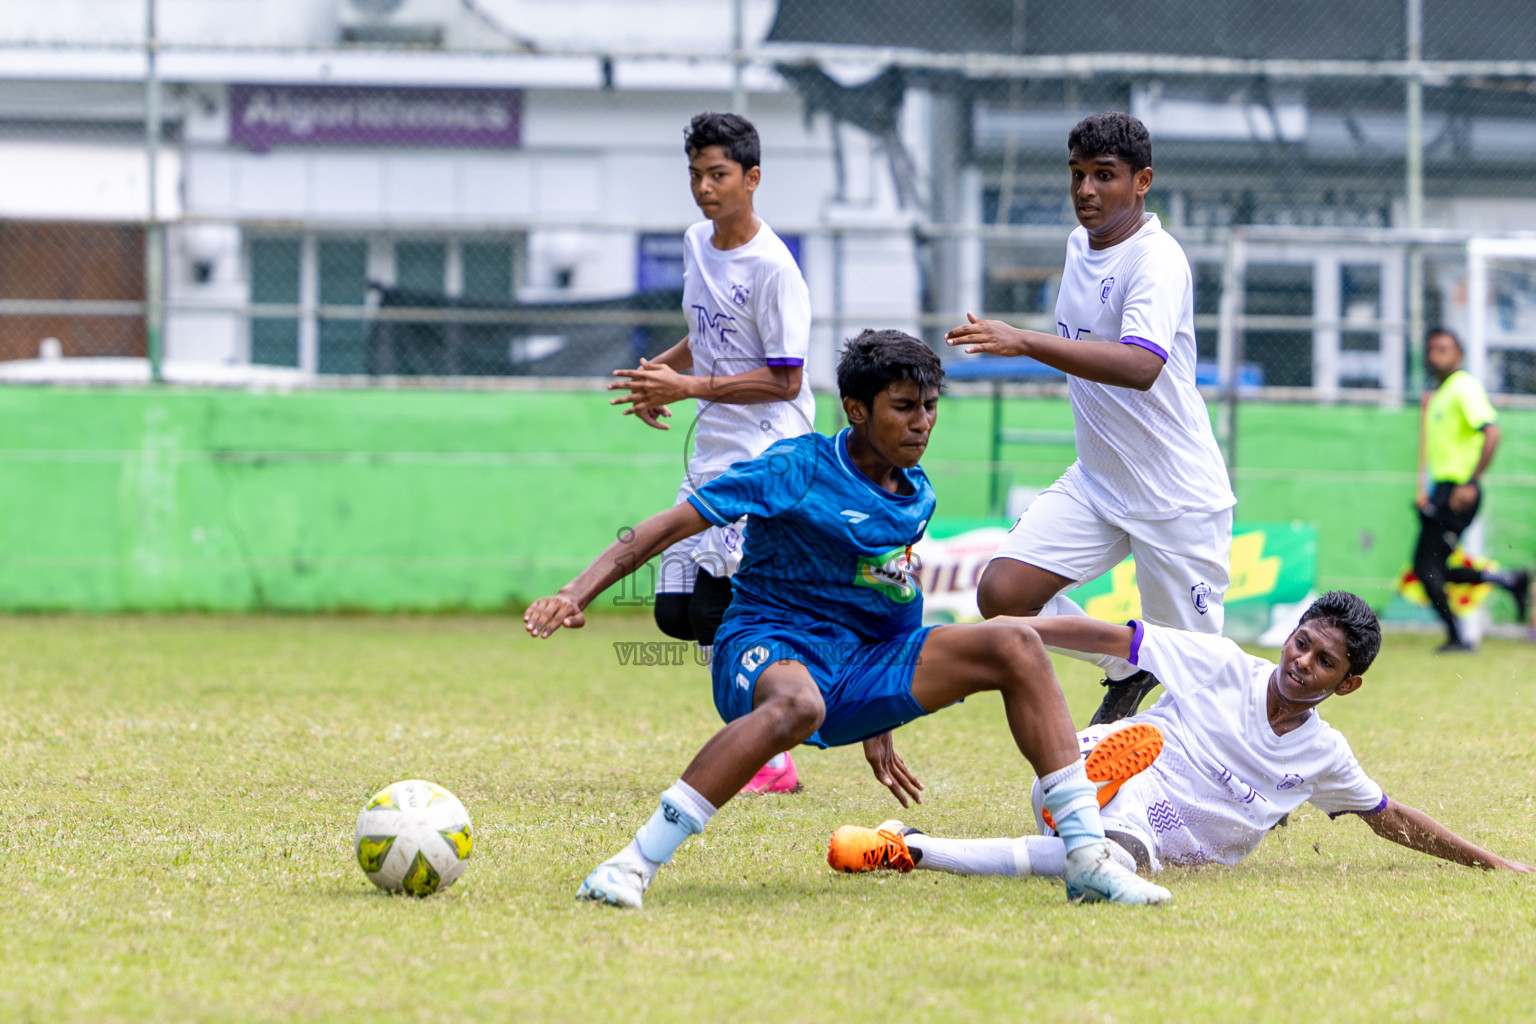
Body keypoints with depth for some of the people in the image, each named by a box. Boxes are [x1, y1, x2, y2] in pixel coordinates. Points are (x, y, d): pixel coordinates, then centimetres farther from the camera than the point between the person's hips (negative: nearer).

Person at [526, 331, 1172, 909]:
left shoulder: (918, 497, 11)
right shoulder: (797, 469, -9)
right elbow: (670, 527, -11)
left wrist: (876, 728, 28)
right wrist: (577, 594, -23)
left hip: (860, 668, 6)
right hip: (766, 649, -6)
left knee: (1014, 645, -9)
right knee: (798, 705, -43)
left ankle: (1086, 856, -13)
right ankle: (637, 862, -39)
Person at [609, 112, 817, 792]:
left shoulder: (773, 268, -15)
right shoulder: (697, 245, 11)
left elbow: (784, 380, -16)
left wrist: (691, 387, -19)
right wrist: (661, 370, 8)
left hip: (769, 453, -9)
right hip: (714, 453, 9)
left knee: (715, 612, -15)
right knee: (677, 611, 3)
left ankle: (772, 761, -4)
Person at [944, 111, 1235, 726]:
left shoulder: (1156, 260, -20)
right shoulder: (1082, 241, 7)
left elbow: (1141, 367, -38)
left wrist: (1025, 342, -45)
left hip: (1177, 500, -7)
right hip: (1095, 484, 7)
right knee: (1002, 595, -10)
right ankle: (1127, 669, 13)